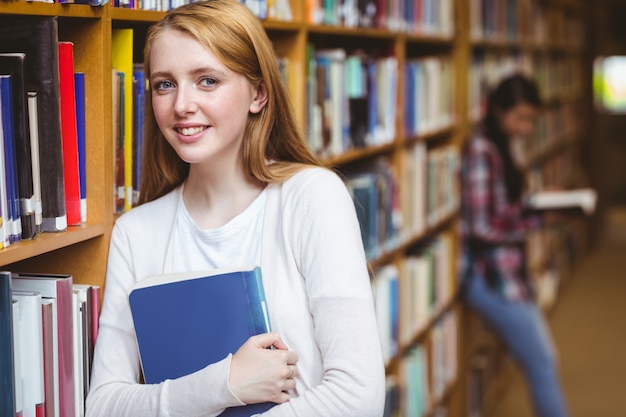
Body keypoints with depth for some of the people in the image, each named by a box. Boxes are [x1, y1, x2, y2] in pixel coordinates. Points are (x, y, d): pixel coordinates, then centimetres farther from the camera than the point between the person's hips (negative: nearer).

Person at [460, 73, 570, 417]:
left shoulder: (506, 147, 10)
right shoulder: (481, 151, -18)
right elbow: (482, 228, -22)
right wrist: (540, 217, -16)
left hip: (508, 271, 9)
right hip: (491, 276, -9)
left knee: (543, 361, 14)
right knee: (542, 364, -3)